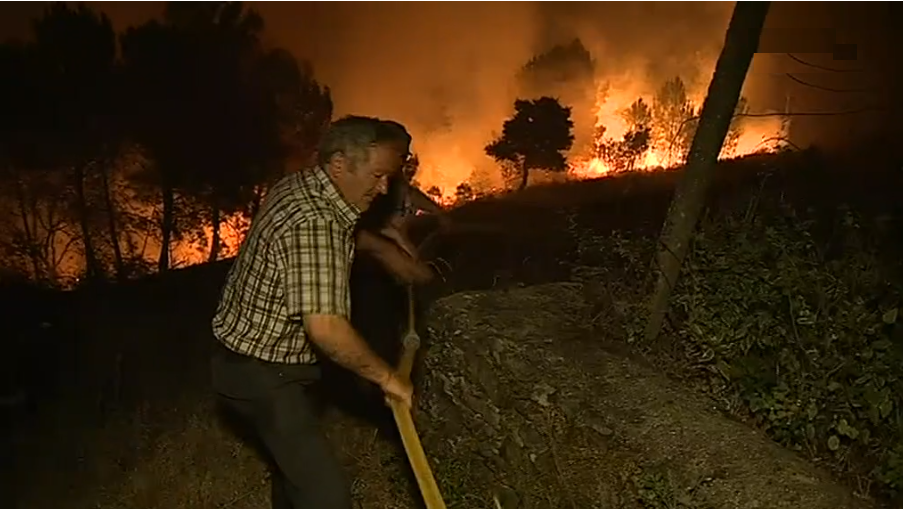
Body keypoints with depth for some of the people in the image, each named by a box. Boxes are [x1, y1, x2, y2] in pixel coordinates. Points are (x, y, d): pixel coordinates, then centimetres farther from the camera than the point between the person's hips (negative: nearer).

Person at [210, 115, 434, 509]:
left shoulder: (299, 187, 1)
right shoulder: (313, 222, -29)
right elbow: (325, 328, -36)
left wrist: (381, 248, 20)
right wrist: (386, 377, -24)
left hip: (258, 357, 10)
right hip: (261, 373, -10)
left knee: (294, 456, 29)